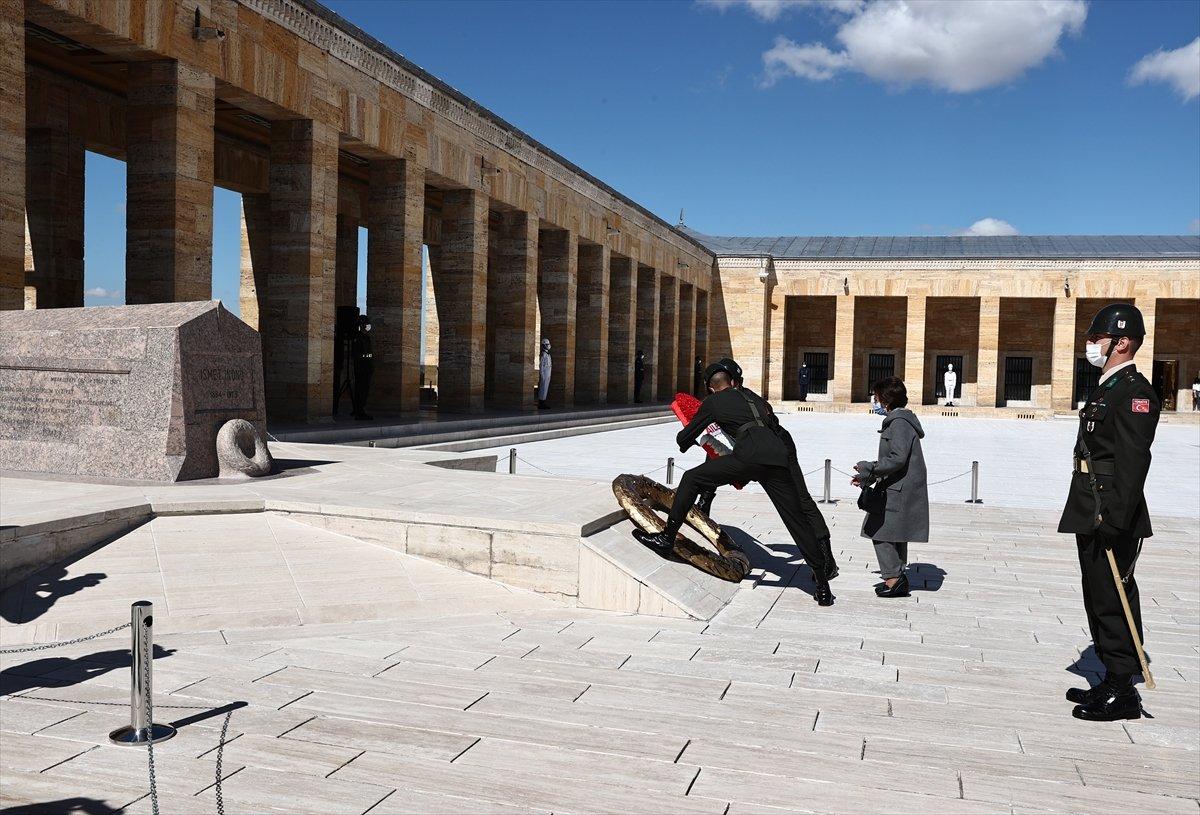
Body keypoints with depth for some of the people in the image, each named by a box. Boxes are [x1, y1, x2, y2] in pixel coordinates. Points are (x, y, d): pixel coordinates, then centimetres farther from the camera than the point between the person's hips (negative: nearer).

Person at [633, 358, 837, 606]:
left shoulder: (713, 402, 21)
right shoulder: (753, 397, 34)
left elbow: (683, 438, 27)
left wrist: (685, 443, 54)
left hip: (750, 456, -5)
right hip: (781, 458, 5)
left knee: (691, 479, 10)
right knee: (799, 522, 11)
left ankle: (668, 536, 10)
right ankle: (823, 587, 15)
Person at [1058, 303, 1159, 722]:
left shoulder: (1135, 391, -14)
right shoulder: (1106, 388, 17)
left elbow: (1133, 462, -22)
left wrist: (1113, 519, -26)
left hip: (1114, 518, -10)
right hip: (1092, 516, 10)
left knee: (1113, 601, -3)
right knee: (1099, 598, 16)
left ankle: (1122, 693, 7)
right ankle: (1112, 682, 27)